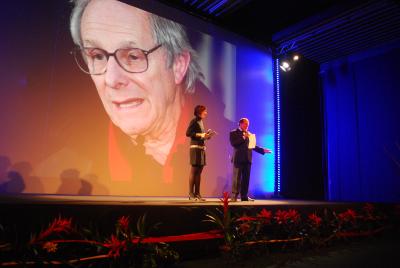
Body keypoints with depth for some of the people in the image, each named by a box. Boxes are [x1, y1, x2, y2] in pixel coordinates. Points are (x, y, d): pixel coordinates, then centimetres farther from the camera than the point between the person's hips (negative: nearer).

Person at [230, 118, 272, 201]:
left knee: (246, 179, 7)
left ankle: (244, 196, 13)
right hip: (238, 159, -5)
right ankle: (234, 196, 0)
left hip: (247, 159, 5)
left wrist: (263, 150, 10)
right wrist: (243, 137, -15)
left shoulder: (249, 134, 17)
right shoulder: (233, 133, 1)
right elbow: (233, 144, -14)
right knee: (237, 178, -5)